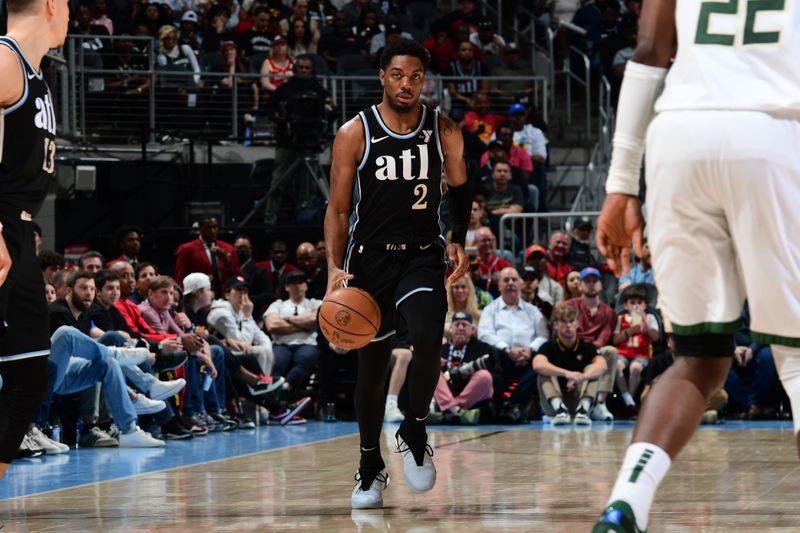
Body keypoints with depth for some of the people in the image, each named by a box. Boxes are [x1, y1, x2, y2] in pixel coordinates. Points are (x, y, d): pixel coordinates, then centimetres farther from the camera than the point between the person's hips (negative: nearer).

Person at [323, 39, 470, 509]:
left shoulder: (444, 131, -2)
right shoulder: (355, 134, -7)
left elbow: (460, 188, 15)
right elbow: (339, 208, -2)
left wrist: (459, 240, 0)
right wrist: (335, 267, -14)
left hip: (422, 255, 0)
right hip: (370, 257, 0)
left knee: (429, 340, -26)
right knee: (373, 366, 9)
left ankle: (415, 433, 0)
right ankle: (371, 470, 25)